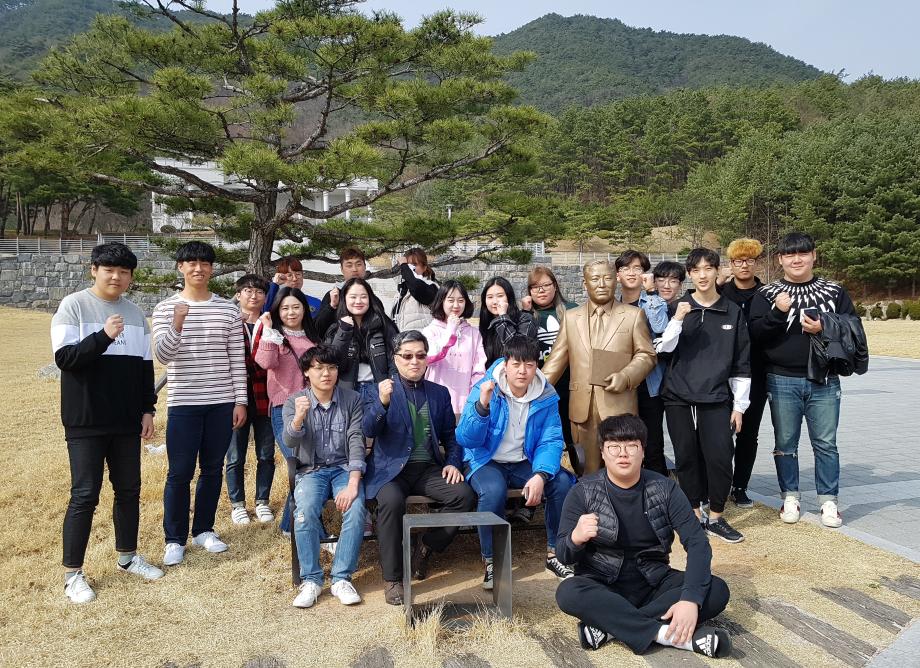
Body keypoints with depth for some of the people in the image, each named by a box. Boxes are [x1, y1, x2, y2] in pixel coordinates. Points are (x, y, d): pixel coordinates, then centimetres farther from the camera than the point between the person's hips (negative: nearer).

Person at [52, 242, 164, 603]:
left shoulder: (135, 313, 9)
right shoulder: (74, 305, -5)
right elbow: (63, 357, -13)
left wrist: (148, 410, 8)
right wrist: (104, 336, -25)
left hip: (126, 421, 5)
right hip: (86, 421, -5)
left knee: (129, 489, 12)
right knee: (85, 495, -2)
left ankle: (127, 556, 29)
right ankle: (72, 573, 12)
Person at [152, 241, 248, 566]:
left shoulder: (228, 310, 3)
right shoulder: (165, 309, 0)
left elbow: (238, 359, 4)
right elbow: (162, 355, -11)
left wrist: (240, 401, 1)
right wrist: (178, 323, -27)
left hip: (222, 403, 2)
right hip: (183, 404, -2)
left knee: (213, 469, 11)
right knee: (180, 473, 2)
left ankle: (204, 530, 27)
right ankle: (175, 539, 17)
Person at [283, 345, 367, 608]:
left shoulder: (352, 400, 0)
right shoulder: (294, 402, 0)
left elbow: (356, 441, -8)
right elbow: (290, 442, -14)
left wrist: (353, 484, -20)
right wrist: (298, 418, -37)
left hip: (344, 468, 0)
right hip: (311, 470, 0)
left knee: (356, 510, -28)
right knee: (306, 511, -30)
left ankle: (341, 578, -13)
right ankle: (310, 580, -14)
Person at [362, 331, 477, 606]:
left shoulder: (440, 393, 16)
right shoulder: (379, 390, 5)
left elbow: (450, 436, 18)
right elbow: (369, 431, -10)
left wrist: (452, 462, -1)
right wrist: (382, 402, -28)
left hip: (428, 468, 4)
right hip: (391, 469, -3)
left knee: (464, 495, -22)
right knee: (392, 500, -34)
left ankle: (425, 549, 0)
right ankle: (392, 578, -18)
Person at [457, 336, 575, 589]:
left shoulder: (546, 396, -6)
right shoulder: (484, 390, -15)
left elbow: (551, 441, -9)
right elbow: (465, 439, -19)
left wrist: (540, 475, -28)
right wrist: (482, 405, -36)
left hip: (525, 463, 3)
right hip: (487, 461, -3)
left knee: (563, 482, -19)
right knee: (493, 490, -34)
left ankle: (554, 553, 2)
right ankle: (491, 561, -12)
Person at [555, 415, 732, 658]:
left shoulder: (664, 489, -4)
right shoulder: (583, 492, -8)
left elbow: (698, 543, -10)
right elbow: (564, 555, -9)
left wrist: (691, 599, -27)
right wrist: (576, 538, -35)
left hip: (653, 583, 3)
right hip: (603, 586, -2)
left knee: (717, 590, -22)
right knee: (568, 593, -33)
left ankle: (609, 626, -26)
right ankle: (669, 634, -29)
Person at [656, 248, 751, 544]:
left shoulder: (733, 312, 6)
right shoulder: (679, 307, 6)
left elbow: (741, 364, 9)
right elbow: (663, 348, -2)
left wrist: (739, 406, 6)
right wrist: (677, 320, -17)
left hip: (716, 400, 0)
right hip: (679, 398, 1)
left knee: (720, 458, -8)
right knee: (687, 459, 6)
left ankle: (715, 517, 10)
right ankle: (695, 514, 21)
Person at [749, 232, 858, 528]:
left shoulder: (834, 291, 6)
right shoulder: (767, 294, 2)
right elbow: (756, 334, -6)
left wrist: (824, 329, -12)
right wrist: (778, 313, -20)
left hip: (824, 381, 0)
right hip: (782, 381, 0)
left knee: (825, 444, 5)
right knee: (785, 443, 8)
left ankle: (828, 501, 17)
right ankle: (790, 498, 22)